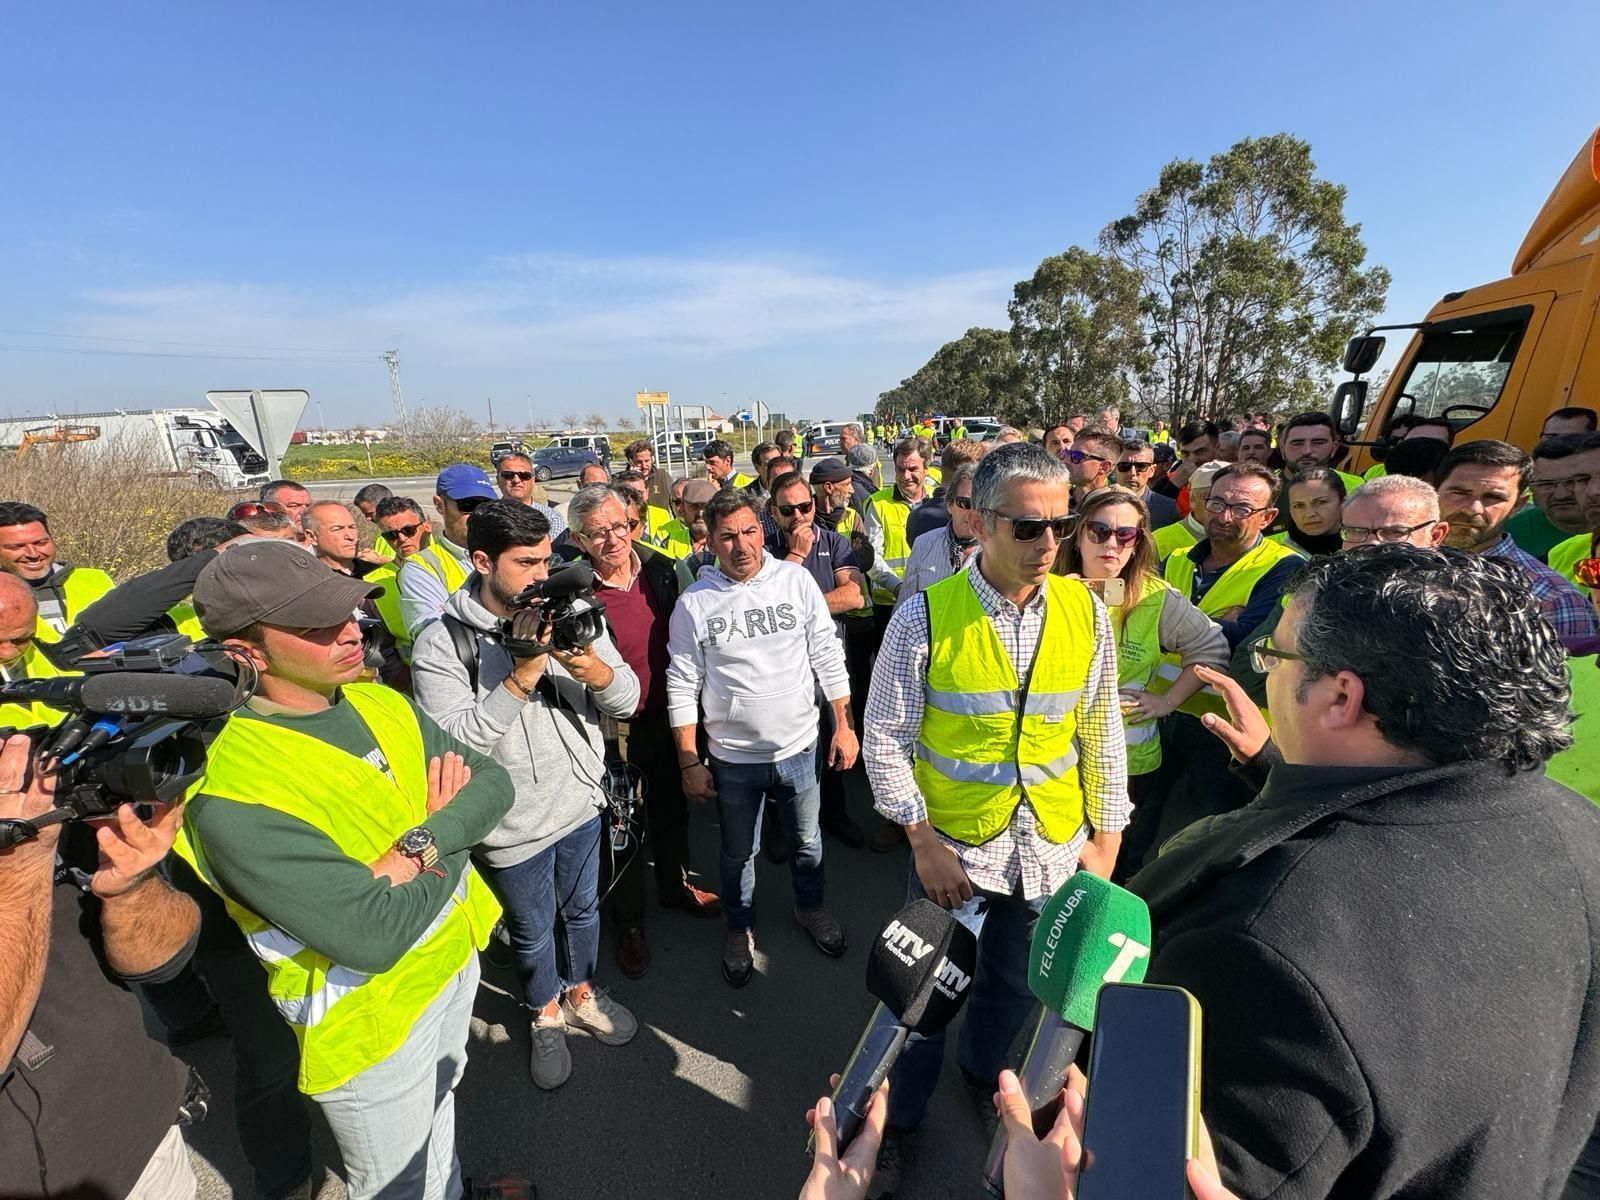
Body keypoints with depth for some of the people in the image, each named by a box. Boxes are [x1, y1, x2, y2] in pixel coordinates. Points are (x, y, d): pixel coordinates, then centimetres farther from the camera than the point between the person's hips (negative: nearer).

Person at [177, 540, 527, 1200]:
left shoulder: (380, 702, -7)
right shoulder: (230, 792, -29)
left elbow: (493, 781, -9)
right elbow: (372, 936, -31)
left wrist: (414, 849, -26)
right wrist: (448, 837, -16)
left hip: (454, 955, 6)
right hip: (374, 1020, -6)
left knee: (441, 1100, 33)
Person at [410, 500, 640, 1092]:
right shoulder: (440, 643, -18)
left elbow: (627, 698, -10)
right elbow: (453, 741, -25)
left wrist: (593, 667, -31)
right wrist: (523, 674, -32)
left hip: (581, 802, 3)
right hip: (514, 825, -3)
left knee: (582, 910, 25)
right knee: (533, 931, 21)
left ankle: (581, 994, 53)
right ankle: (545, 1014, 50)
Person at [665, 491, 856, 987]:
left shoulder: (795, 580, -8)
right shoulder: (694, 601, -10)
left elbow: (828, 657, -2)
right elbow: (683, 686, -5)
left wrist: (844, 726, -1)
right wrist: (688, 762, -5)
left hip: (798, 746, 1)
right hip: (733, 757, -1)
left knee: (807, 842, 22)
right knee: (738, 853, 20)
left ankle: (810, 907, 50)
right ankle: (740, 927, 47)